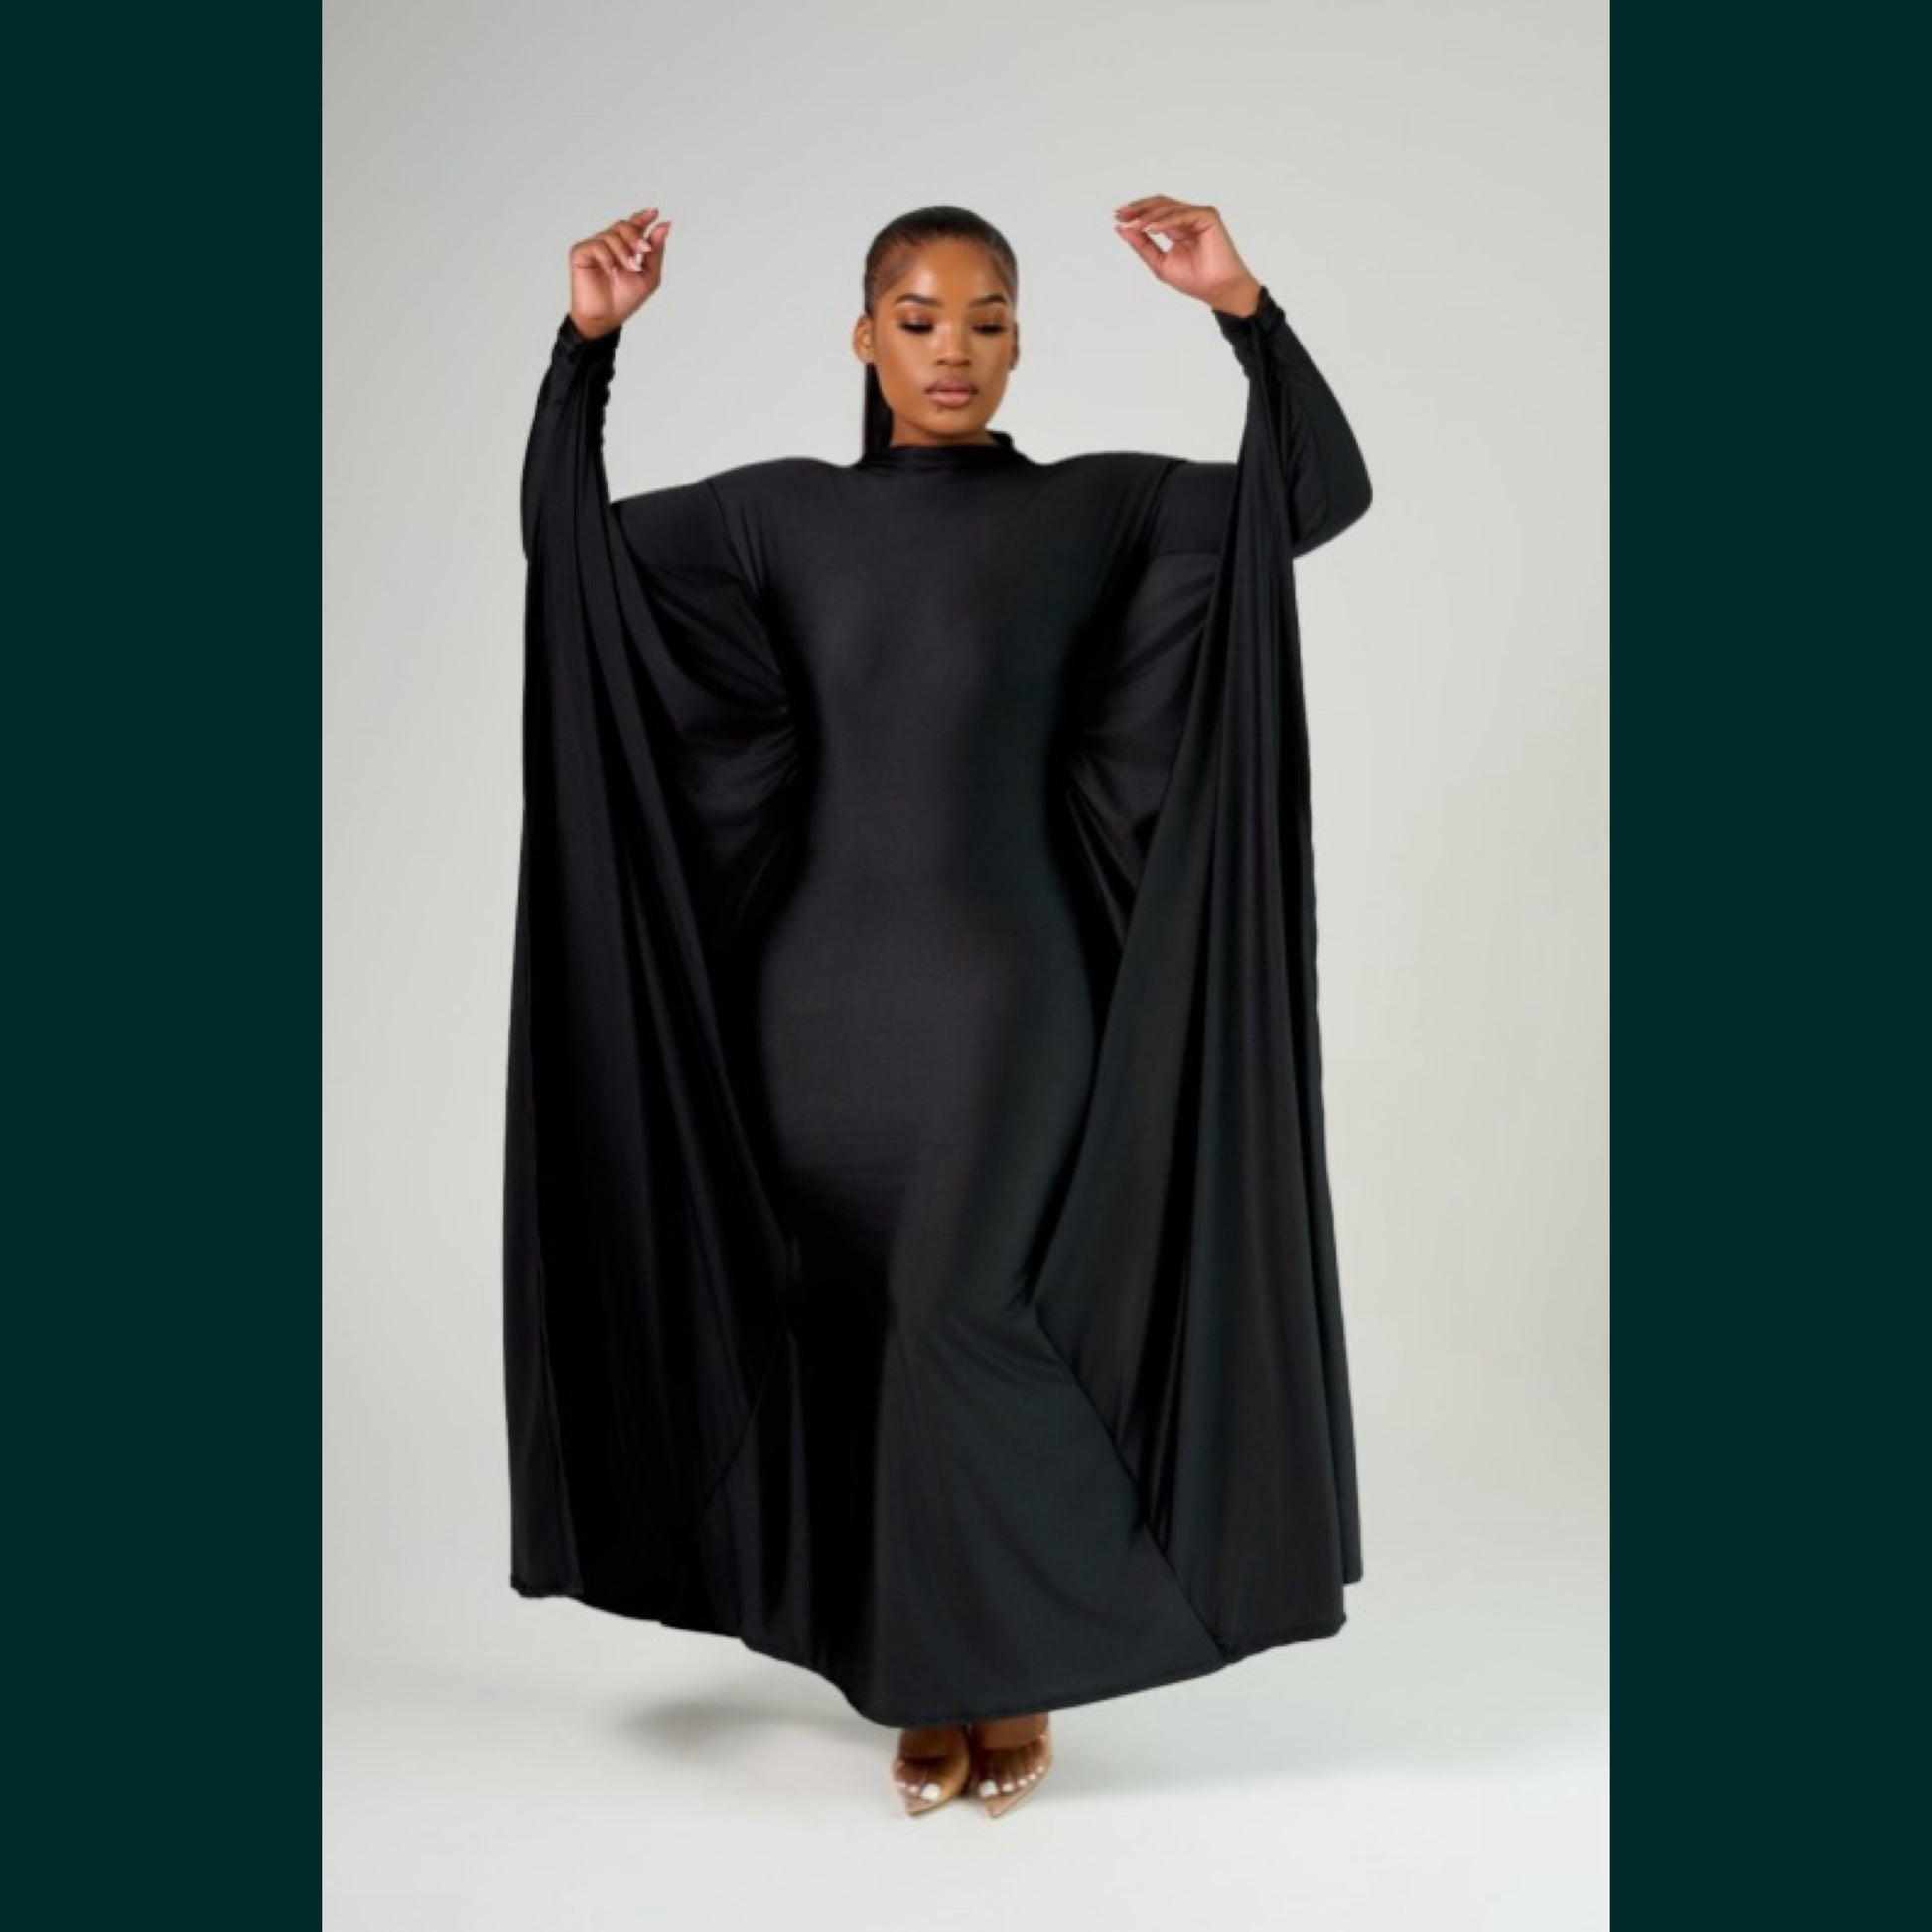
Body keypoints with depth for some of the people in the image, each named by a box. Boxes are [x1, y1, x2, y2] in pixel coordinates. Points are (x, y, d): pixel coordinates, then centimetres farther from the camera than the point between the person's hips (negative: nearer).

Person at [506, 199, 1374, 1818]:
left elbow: (1327, 491, -6)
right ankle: (933, 1684, 21)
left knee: (967, 1317, -11)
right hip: (824, 980, 3)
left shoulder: (1099, 505, 3)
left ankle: (1022, 1669, 10)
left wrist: (1245, 311, -16)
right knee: (863, 1333, 6)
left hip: (1003, 973, -3)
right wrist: (589, 341, -2)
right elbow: (565, 536, 9)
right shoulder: (779, 512, 9)